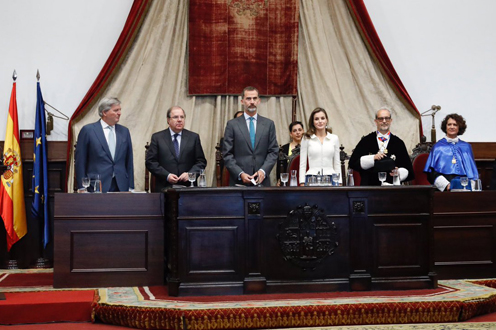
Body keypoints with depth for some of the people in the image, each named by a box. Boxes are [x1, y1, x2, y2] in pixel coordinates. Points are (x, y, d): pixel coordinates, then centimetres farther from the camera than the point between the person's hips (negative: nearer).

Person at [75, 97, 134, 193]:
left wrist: (130, 187, 9)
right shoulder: (88, 130, 1)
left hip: (121, 187, 4)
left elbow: (129, 161, 14)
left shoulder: (124, 131, 13)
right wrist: (82, 188, -4)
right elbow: (80, 161, 0)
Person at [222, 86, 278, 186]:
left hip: (262, 180, 1)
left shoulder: (269, 124, 10)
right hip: (238, 181, -1)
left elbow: (273, 151, 7)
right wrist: (240, 174, -11)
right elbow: (227, 154, 1)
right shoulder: (232, 124, 5)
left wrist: (263, 171, -9)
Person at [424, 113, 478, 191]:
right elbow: (432, 173, 1)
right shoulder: (438, 147, 11)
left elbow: (473, 173, 18)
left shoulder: (466, 147, 19)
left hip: (464, 187, 2)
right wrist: (446, 185, -14)